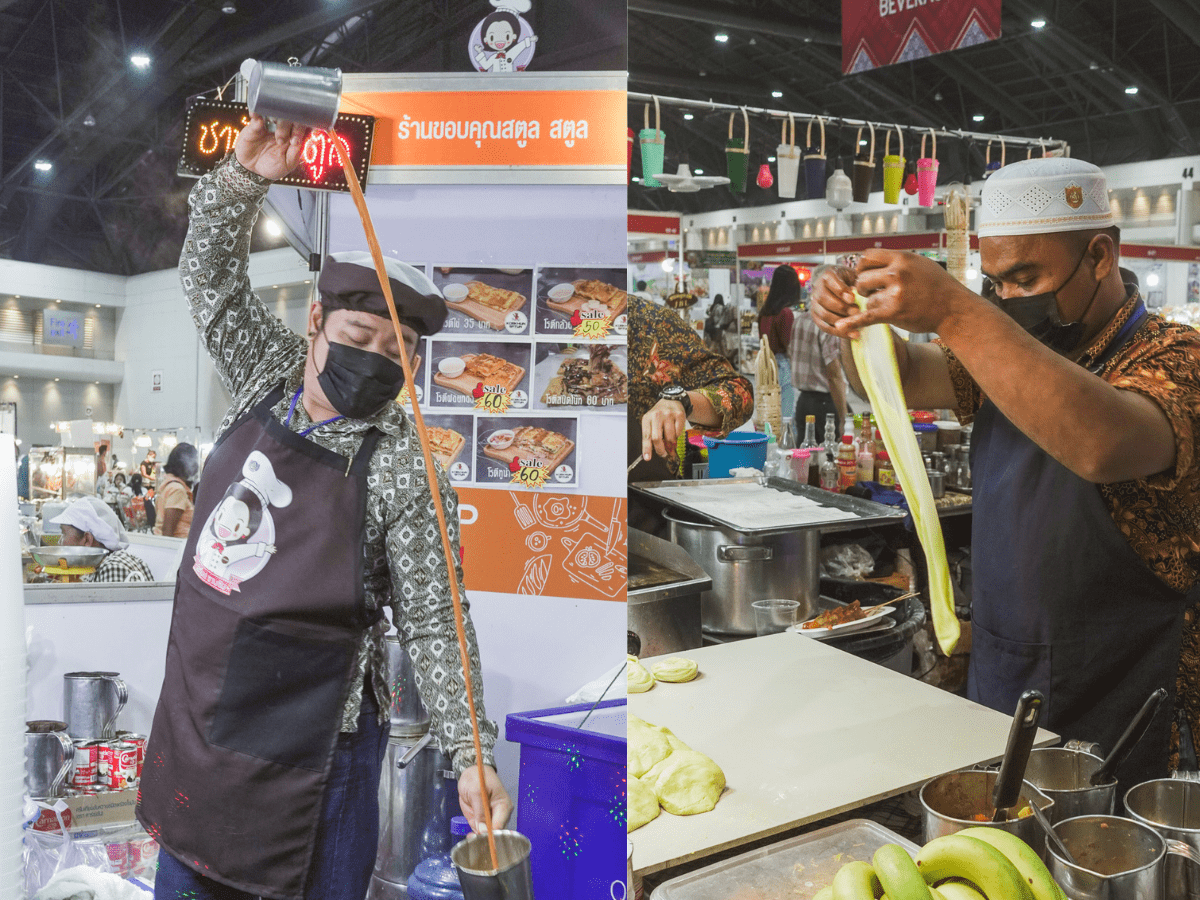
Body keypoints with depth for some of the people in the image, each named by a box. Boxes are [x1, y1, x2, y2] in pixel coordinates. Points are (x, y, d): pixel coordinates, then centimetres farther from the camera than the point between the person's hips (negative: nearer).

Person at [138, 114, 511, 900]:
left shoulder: (405, 470, -17)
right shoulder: (270, 378, -1)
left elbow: (435, 622, -15)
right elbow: (211, 273, 3)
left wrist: (471, 755, -19)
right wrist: (244, 174, -13)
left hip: (310, 747, -6)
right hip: (195, 713, 6)